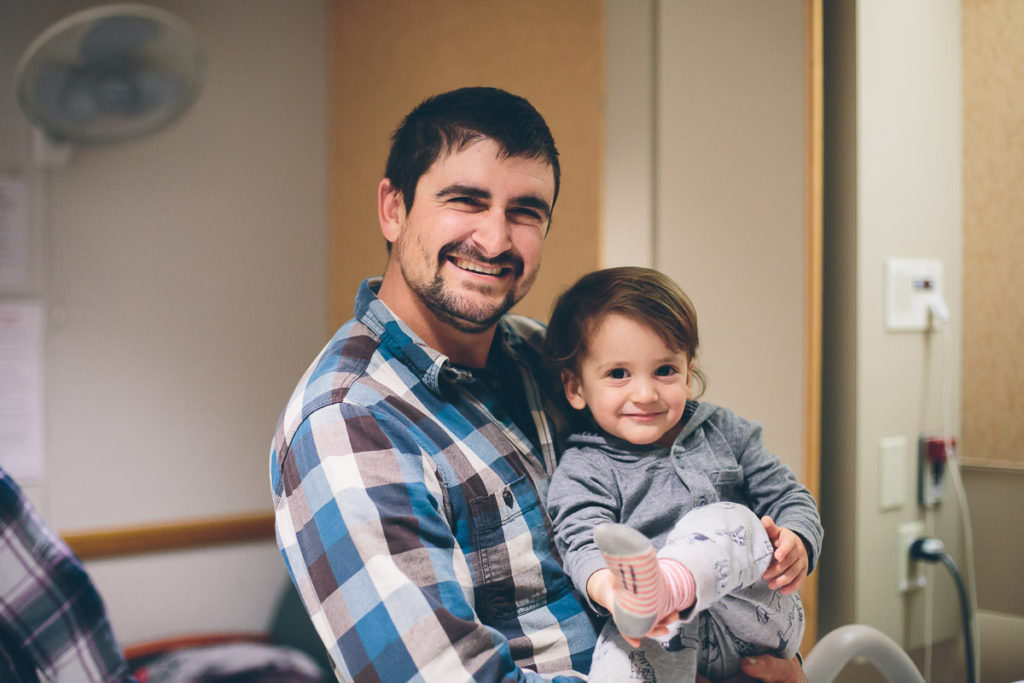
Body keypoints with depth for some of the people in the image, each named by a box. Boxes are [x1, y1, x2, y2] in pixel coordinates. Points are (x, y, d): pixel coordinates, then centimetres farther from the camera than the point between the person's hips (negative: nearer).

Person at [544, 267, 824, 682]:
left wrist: (796, 543, -10)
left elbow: (789, 498, 16)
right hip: (674, 633, -1)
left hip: (759, 627, 2)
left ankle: (661, 587, -55)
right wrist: (605, 585, -39)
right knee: (625, 647, -38)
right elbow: (583, 543, -12)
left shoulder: (723, 433, 14)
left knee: (726, 521, -30)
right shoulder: (584, 469, 4)